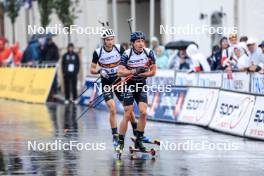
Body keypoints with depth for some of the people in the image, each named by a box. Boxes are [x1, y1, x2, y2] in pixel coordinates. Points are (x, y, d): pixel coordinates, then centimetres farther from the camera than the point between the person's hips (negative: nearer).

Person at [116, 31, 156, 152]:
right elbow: (120, 72, -23)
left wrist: (140, 74, -18)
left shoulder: (149, 53, -8)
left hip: (141, 85, 3)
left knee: (143, 112, -10)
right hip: (129, 85, -3)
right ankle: (121, 142, 4)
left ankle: (139, 141, 4)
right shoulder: (127, 54, -16)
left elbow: (153, 72, -3)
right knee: (127, 115, -7)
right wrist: (134, 71, -37)